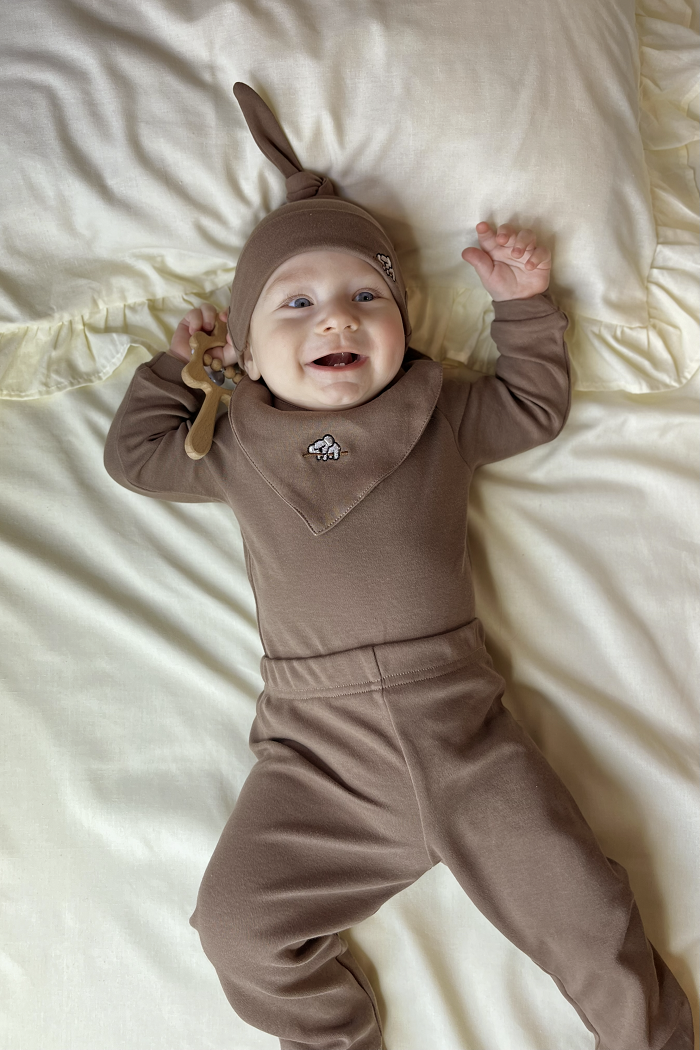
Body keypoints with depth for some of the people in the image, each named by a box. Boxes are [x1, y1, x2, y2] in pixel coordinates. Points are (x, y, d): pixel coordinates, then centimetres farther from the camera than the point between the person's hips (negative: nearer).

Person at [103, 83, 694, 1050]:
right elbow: (135, 453, 19)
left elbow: (537, 406, 20)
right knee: (238, 926, -8)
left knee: (582, 905, 0)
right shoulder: (237, 448, 6)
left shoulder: (443, 413, 6)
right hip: (318, 758, 1)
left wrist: (522, 302, 14)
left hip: (462, 729, 0)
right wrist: (178, 365, 22)